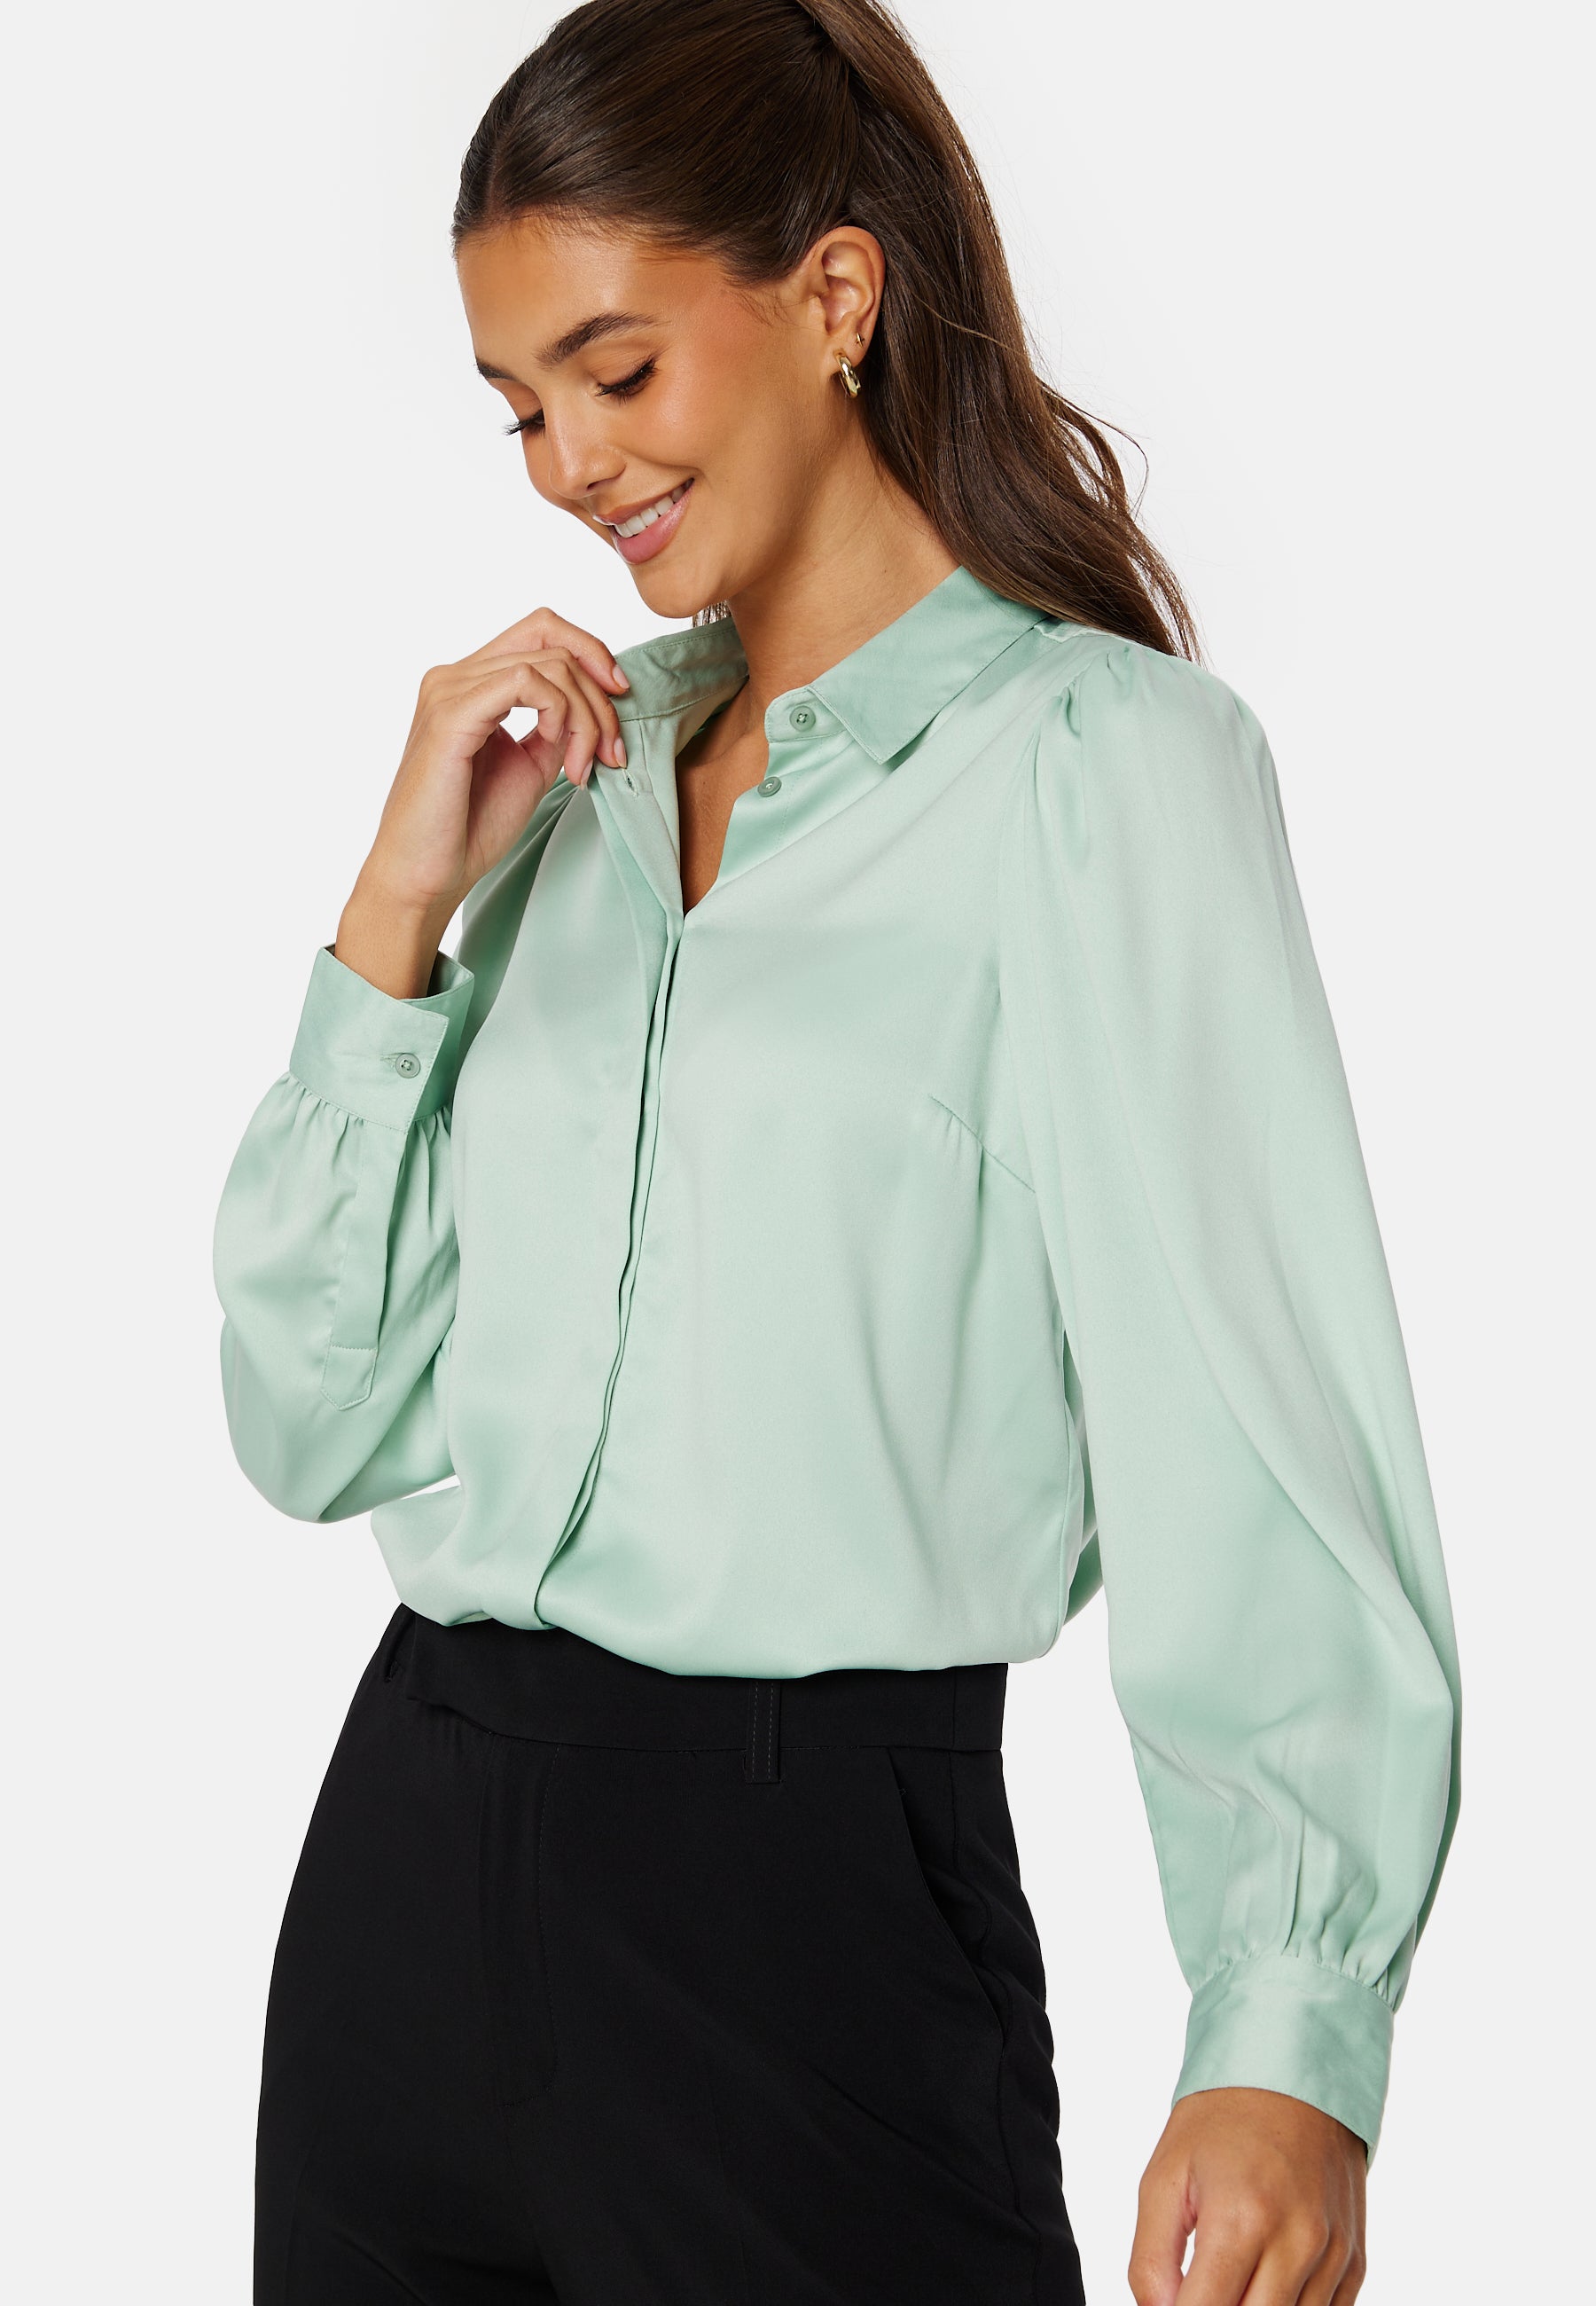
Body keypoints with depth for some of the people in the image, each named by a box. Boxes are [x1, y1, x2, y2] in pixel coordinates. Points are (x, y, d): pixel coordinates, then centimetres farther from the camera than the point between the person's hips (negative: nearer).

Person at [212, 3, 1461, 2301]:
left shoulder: (1103, 759, -5)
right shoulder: (581, 772, 13)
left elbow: (1249, 1418, -15)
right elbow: (313, 1424, 9)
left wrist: (1289, 2041, -26)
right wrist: (401, 908, -1)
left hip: (801, 1899, -6)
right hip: (411, 1856, 6)